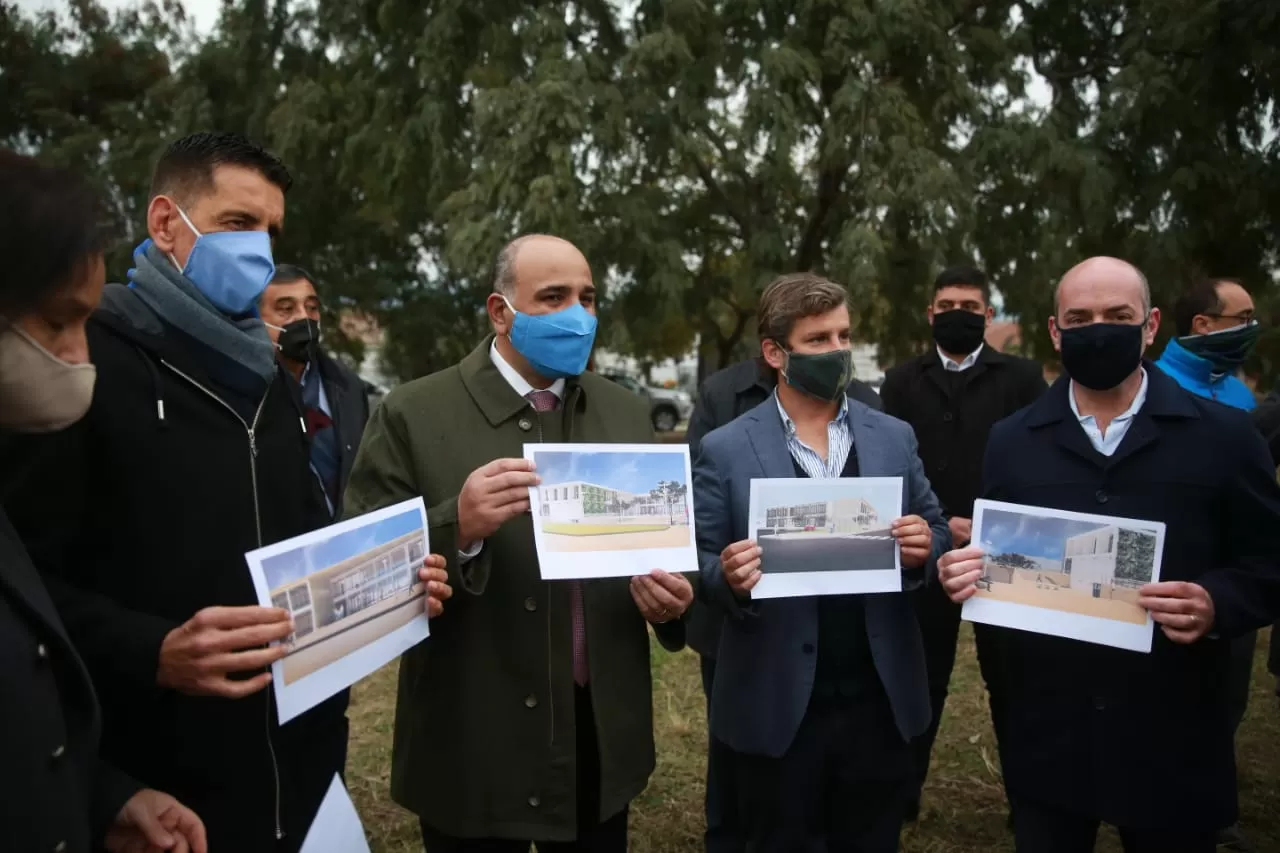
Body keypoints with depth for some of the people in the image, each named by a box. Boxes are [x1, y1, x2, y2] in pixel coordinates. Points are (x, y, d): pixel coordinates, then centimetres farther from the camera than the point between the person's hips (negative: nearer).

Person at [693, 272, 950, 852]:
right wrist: (729, 579, -25)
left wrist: (924, 546, -13)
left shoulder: (894, 437, 4)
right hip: (776, 709, -3)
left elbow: (936, 534, 9)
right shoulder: (725, 450, -5)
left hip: (880, 703, 3)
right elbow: (701, 564, -3)